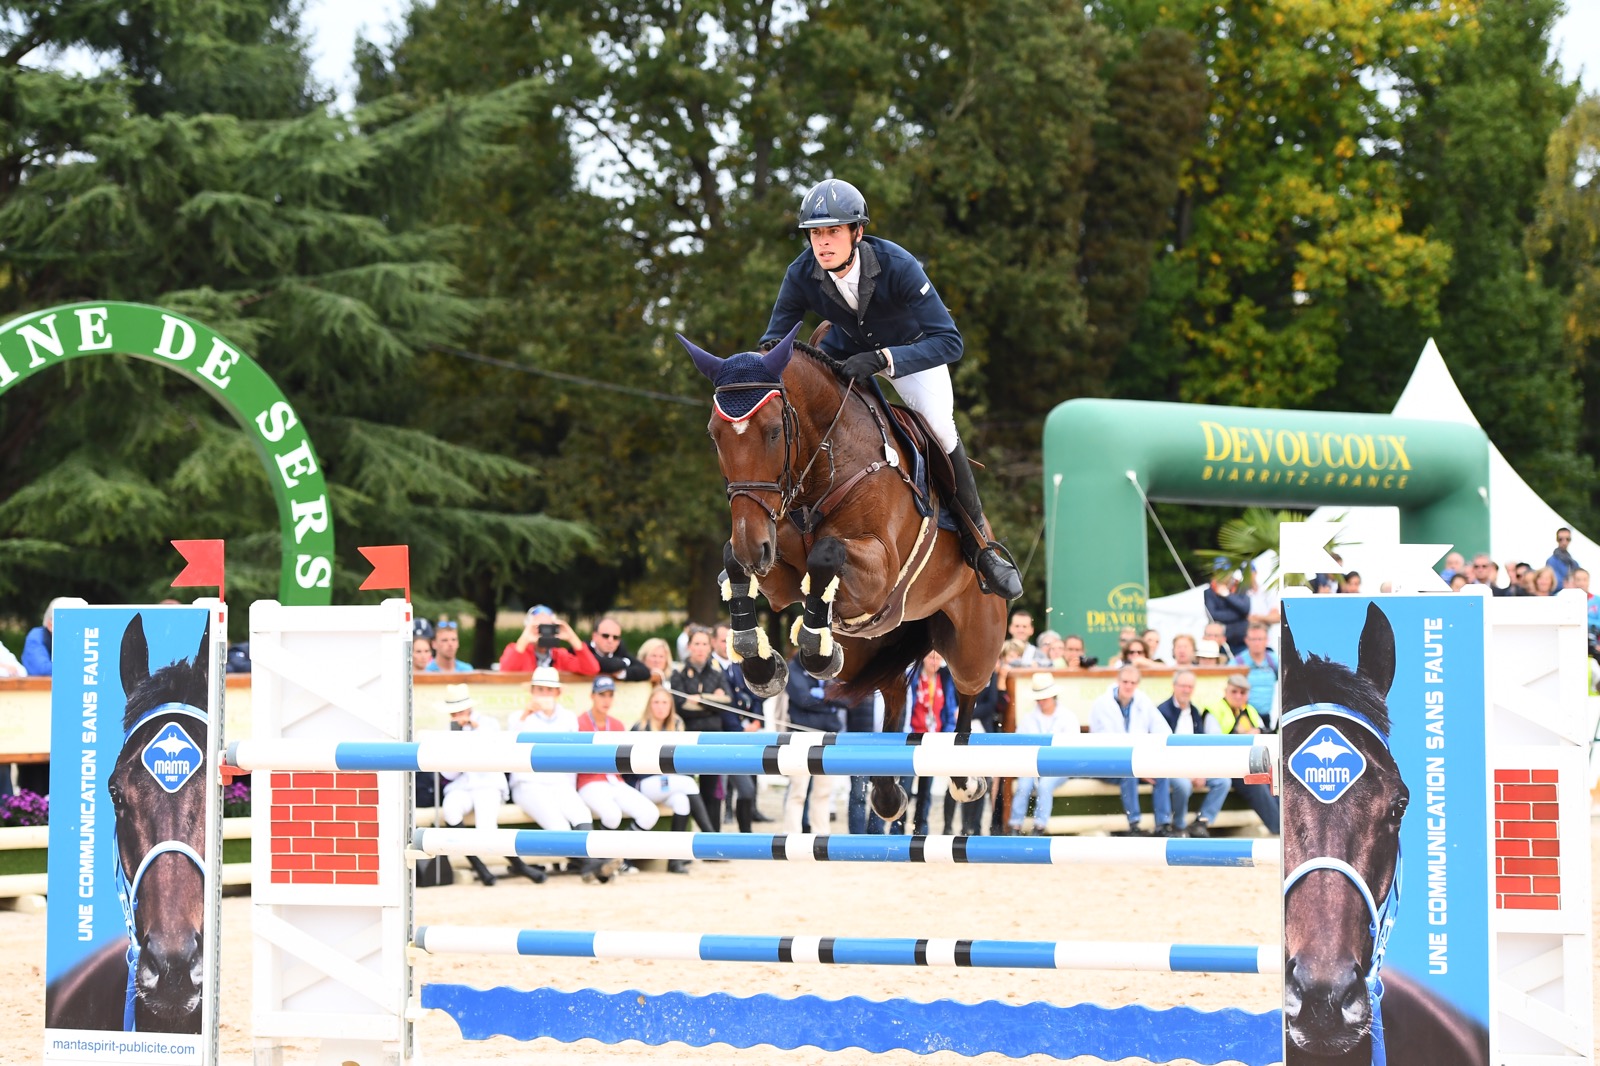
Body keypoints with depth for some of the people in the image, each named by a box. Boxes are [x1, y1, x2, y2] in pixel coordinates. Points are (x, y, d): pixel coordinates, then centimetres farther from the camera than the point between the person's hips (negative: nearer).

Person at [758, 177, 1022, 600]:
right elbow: (773, 339, -13)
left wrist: (881, 360, -54)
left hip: (910, 347, -3)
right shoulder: (801, 276, -27)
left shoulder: (897, 266, -37)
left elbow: (948, 340, -41)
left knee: (939, 430, -23)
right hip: (844, 350, 3)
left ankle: (979, 545, -4)